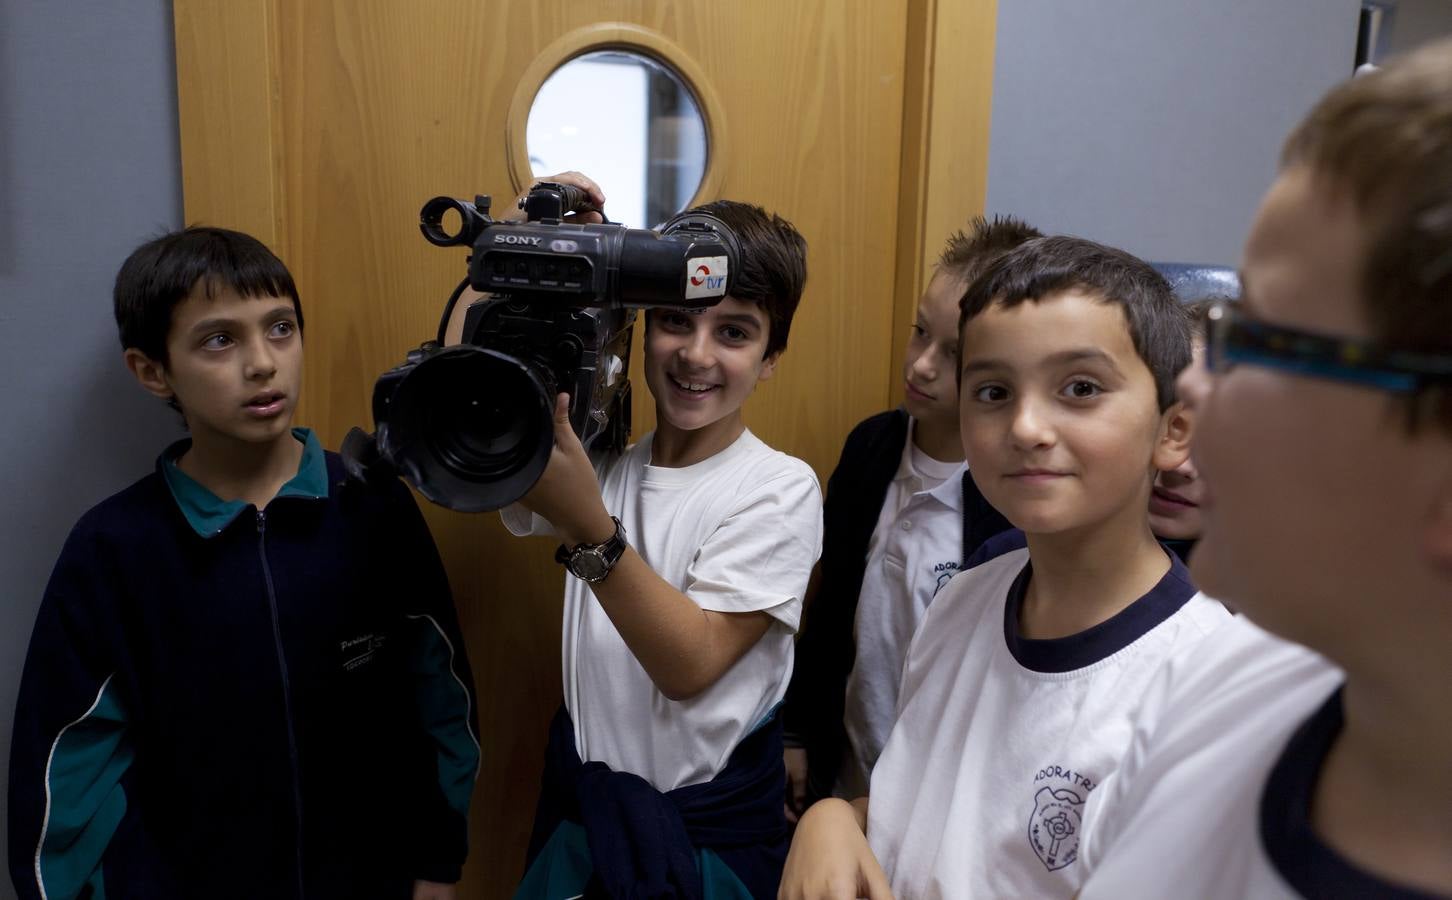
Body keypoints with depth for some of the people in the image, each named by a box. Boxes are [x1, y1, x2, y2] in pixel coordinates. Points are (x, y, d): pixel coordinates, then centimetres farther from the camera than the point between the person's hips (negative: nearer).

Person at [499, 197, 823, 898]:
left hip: (711, 827, -3)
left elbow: (690, 664, -23)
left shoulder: (779, 489, -15)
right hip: (578, 800, 4)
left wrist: (587, 530, -36)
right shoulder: (600, 459, -2)